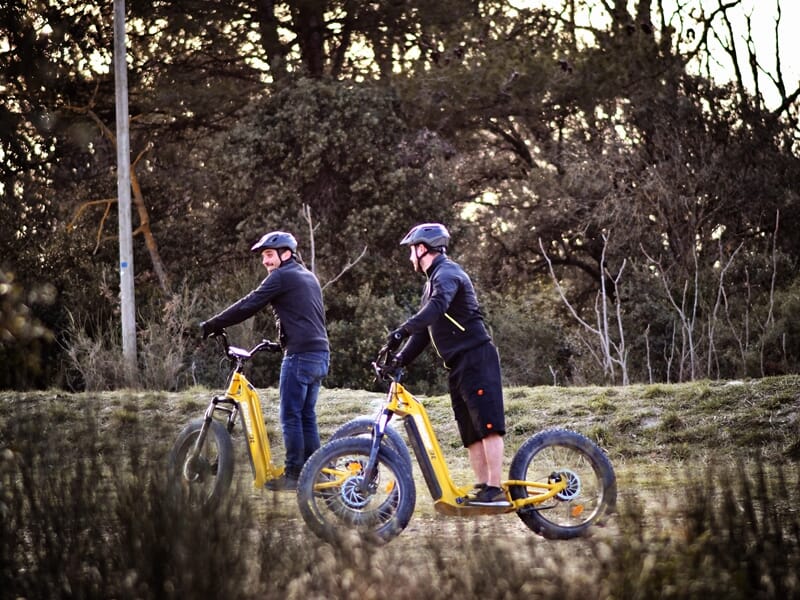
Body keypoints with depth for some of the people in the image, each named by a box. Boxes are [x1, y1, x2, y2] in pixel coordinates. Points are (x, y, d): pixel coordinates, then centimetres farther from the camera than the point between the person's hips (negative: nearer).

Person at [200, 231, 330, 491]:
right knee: (307, 416, 12)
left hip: (300, 355, -9)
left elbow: (248, 306, -10)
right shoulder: (309, 277, 21)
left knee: (291, 417, -3)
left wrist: (212, 325, -5)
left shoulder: (282, 277, -7)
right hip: (320, 354, 9)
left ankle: (293, 474, -2)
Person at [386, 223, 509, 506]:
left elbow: (437, 307, -31)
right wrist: (401, 358, 10)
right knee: (470, 432, 8)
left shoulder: (447, 273, -9)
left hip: (476, 358, -11)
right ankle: (482, 486, 9)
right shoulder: (433, 280, 24)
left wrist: (403, 330, -41)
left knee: (486, 425, -14)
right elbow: (425, 329, 23)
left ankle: (495, 490, -19)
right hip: (458, 365, 11)